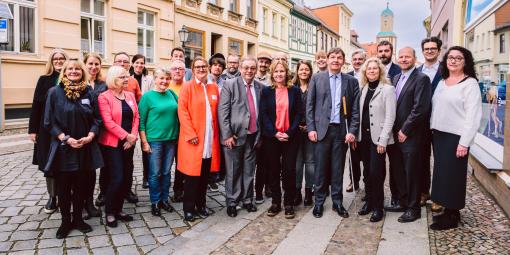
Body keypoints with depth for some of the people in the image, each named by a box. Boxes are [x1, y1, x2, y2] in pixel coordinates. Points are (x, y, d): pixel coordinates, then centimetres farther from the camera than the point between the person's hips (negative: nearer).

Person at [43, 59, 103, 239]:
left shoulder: (88, 92, 5)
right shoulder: (54, 92, -2)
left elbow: (96, 119, 5)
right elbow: (49, 122, -4)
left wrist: (90, 136, -12)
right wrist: (66, 138, -15)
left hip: (85, 148, 2)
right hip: (62, 148, -2)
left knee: (80, 186, 11)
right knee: (63, 187, 7)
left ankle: (78, 219, 26)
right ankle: (65, 221, 23)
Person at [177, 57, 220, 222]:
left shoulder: (214, 88, 12)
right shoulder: (187, 87, -3)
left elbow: (216, 112, 13)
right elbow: (182, 112, -9)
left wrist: (217, 133, 4)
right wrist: (191, 134, -16)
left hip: (210, 138, 5)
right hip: (193, 138, -4)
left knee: (205, 174, 11)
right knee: (192, 175, 1)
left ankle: (201, 205, 26)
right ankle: (189, 209, 14)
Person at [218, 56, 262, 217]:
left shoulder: (260, 87, 6)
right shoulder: (230, 85, -5)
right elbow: (222, 111, -9)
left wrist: (261, 135, 7)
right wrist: (227, 135, -14)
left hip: (253, 136, 4)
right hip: (234, 136, -4)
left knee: (249, 171, 14)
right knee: (233, 171, 7)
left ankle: (247, 200, 30)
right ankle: (232, 202, 22)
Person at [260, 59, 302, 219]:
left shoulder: (295, 91, 4)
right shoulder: (266, 91, 5)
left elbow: (299, 113, 0)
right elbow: (263, 114, -1)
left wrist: (289, 133, -11)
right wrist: (275, 133, -12)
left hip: (289, 137, 0)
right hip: (271, 137, 1)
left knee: (289, 170, 0)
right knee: (273, 170, 7)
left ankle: (289, 204, 13)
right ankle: (275, 203, 19)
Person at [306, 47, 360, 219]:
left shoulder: (352, 81, 7)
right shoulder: (317, 78, 5)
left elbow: (355, 109, 4)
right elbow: (310, 105, 3)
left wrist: (352, 131, -5)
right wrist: (311, 128, -4)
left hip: (342, 131, 1)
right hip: (322, 129, -1)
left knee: (338, 169, 8)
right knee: (321, 168, 4)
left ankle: (337, 202, 21)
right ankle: (319, 202, 18)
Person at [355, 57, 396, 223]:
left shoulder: (388, 89, -7)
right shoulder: (363, 89, 11)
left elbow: (390, 117, -11)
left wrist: (382, 140, -16)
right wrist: (357, 134, 6)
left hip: (378, 138, -6)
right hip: (364, 136, 6)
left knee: (376, 172, -4)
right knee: (367, 172, 12)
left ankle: (378, 207, 10)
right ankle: (369, 202, 25)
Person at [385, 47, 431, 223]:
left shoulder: (421, 79, -9)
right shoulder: (396, 78, 14)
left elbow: (420, 108, -16)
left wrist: (404, 131, -14)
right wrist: (393, 130, 6)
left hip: (410, 135, -7)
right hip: (395, 134, 7)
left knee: (411, 172, 3)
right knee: (396, 171, 14)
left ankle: (413, 209, 17)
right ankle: (400, 202, 29)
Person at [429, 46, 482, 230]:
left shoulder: (470, 84, -8)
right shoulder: (442, 82, 13)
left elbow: (473, 115, -13)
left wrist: (464, 143, -18)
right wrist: (433, 130, 6)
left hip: (456, 137, -6)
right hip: (439, 135, 6)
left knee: (453, 175, 1)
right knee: (441, 174, 10)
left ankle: (452, 216, 14)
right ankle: (447, 210, 22)